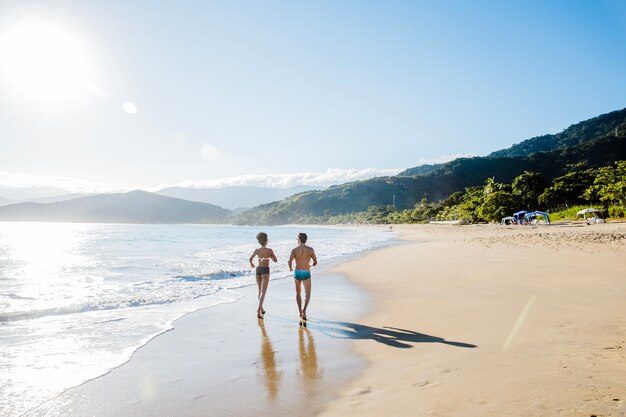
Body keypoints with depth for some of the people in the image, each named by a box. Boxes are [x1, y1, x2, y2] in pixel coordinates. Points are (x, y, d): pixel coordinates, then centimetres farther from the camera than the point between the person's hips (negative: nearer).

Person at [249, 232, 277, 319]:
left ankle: (261, 309, 32)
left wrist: (251, 264, 19)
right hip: (265, 270, -4)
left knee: (260, 291, 20)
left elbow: (250, 258, -4)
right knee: (263, 292, -8)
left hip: (258, 270, 4)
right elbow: (275, 260, -2)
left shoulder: (257, 250, -1)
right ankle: (259, 310, -25)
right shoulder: (270, 250, -9)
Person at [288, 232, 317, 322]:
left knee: (298, 293, 21)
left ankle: (300, 312, 23)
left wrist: (290, 268, 5)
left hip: (297, 273, 1)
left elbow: (290, 261, -17)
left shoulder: (294, 250, -4)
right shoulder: (310, 249, -2)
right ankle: (304, 310, -20)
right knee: (307, 294, 5)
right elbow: (315, 262, 4)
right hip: (306, 274, -1)